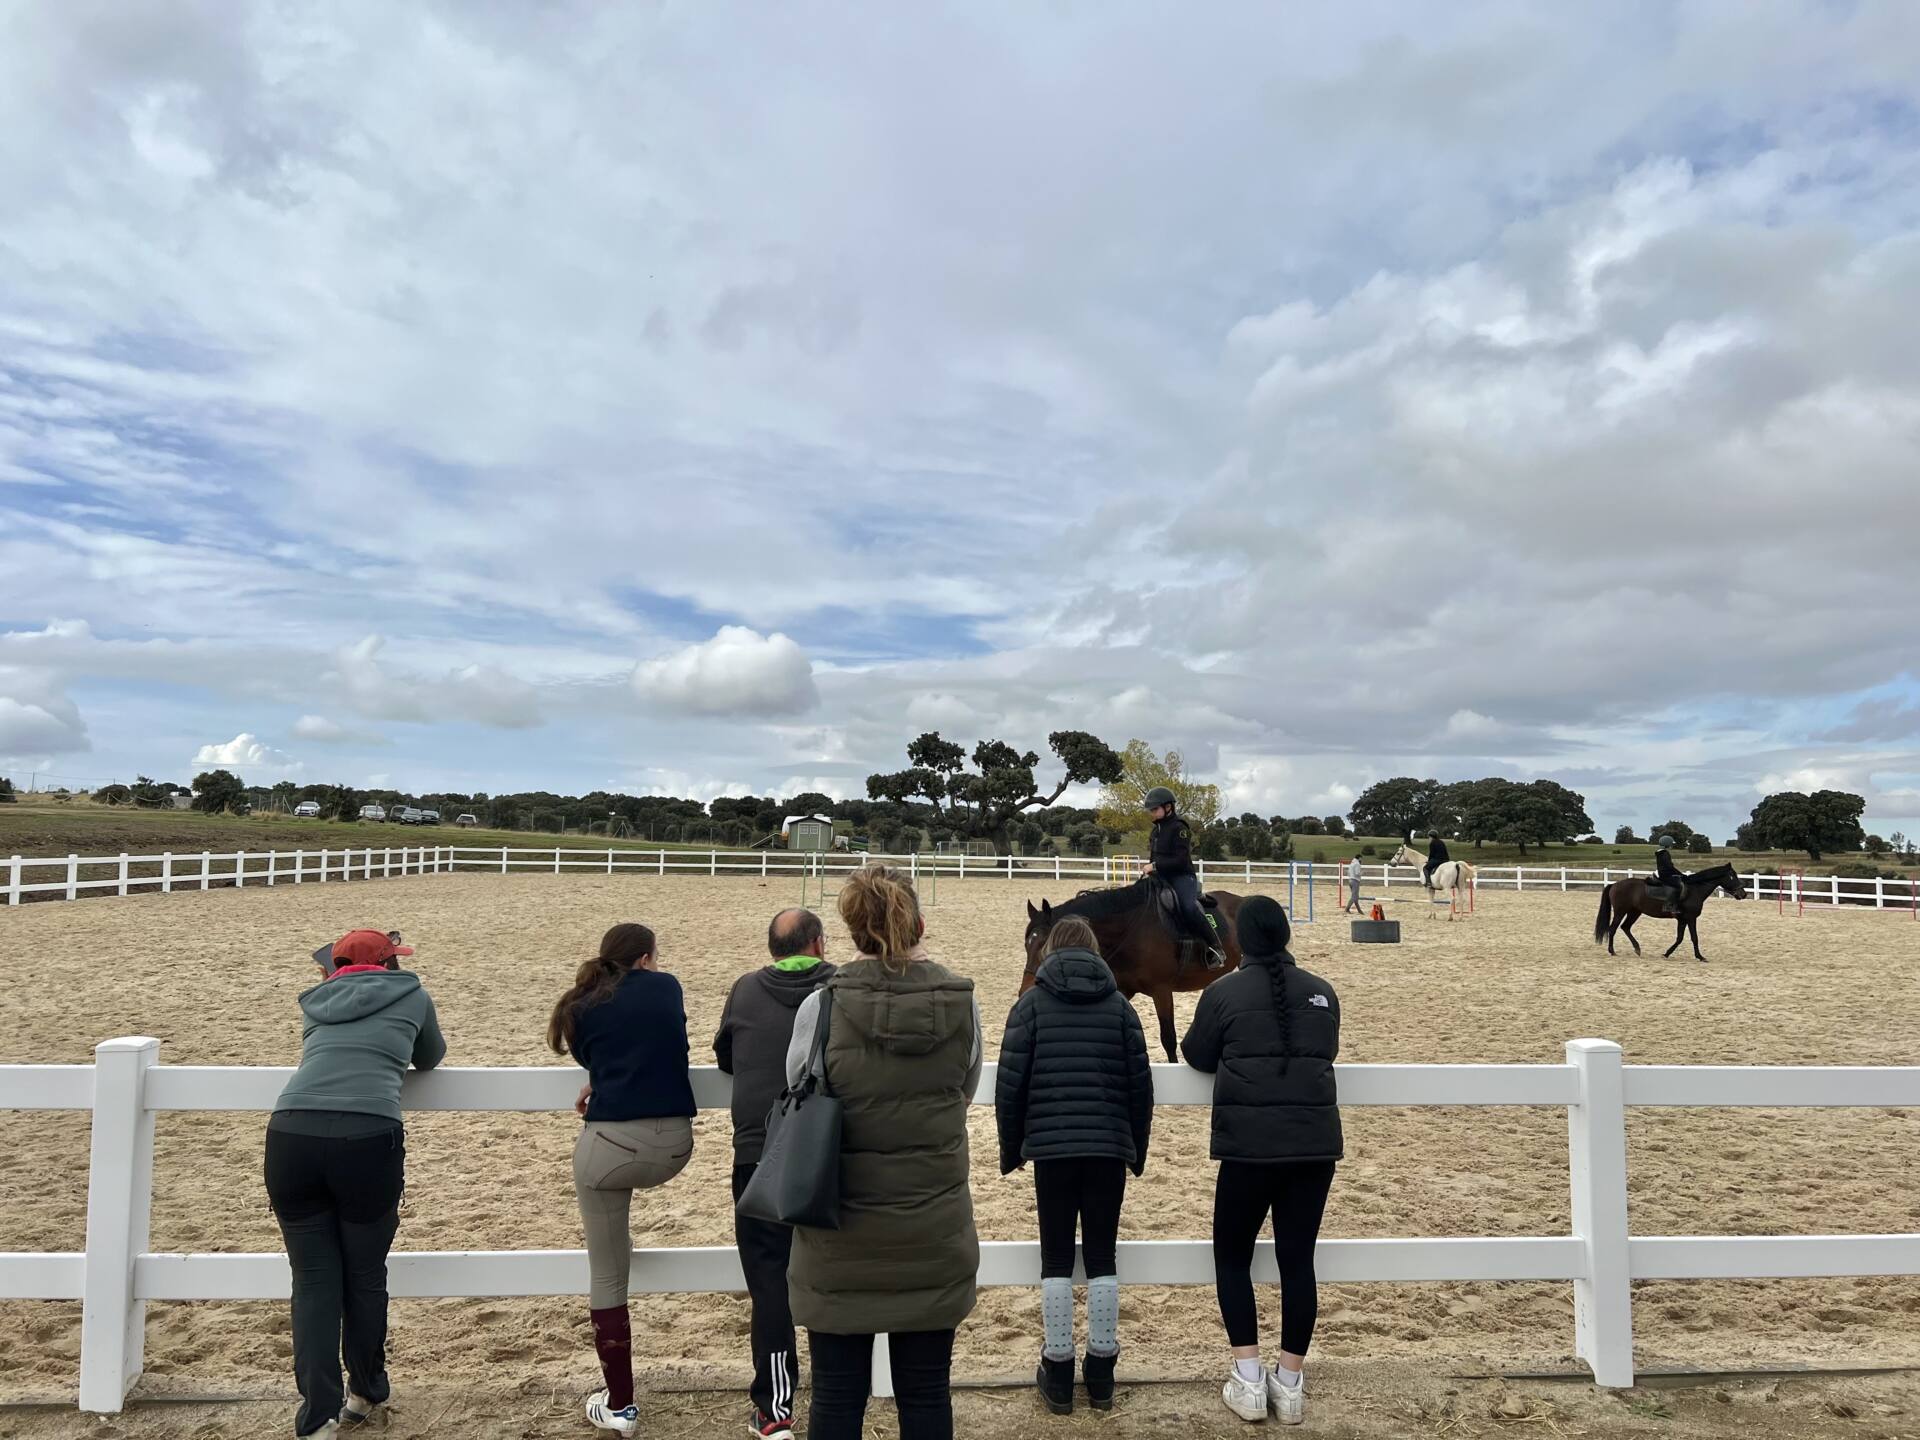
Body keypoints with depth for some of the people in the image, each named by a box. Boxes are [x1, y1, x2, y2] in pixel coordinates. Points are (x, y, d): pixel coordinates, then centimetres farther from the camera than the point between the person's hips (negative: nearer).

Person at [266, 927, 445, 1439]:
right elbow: (430, 1060, 34)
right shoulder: (413, 996, 18)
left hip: (292, 1135, 3)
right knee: (365, 1275, 16)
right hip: (368, 1139, -2)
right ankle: (365, 1392, 34)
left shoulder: (316, 1003, 26)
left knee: (313, 1280, 14)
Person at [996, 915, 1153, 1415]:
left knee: (1056, 1258, 8)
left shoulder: (1033, 1003, 0)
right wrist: (1138, 1147, 16)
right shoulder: (1119, 1004, 5)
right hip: (1109, 1148, 2)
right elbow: (1140, 1083, 5)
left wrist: (1011, 1147, 9)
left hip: (1051, 1147, -2)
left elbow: (1010, 1083, -3)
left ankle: (1058, 1373, 14)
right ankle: (1101, 1373, 18)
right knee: (1102, 1256, 11)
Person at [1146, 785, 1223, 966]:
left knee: (1189, 908, -29)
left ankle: (1216, 949, -22)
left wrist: (1155, 866, -21)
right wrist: (1150, 868, 5)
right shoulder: (1155, 831, 14)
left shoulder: (1179, 828, -11)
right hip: (1161, 878, 9)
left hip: (1182, 877, -9)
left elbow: (1181, 860, -19)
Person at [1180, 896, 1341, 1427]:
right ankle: (1290, 1383, 17)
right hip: (1316, 1141, 3)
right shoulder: (1323, 992, 6)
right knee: (1298, 1258, 10)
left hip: (1250, 1144, -3)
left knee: (1232, 1255, 12)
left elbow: (1196, 1056, 7)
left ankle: (1248, 1379, 9)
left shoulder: (1224, 992, -5)